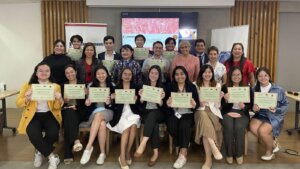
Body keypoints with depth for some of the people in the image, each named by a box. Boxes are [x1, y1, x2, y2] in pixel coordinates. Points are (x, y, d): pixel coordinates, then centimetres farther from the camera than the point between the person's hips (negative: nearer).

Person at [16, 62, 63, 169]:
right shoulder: (28, 85, 6)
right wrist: (27, 99, -19)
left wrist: (59, 99, -21)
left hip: (49, 115, 1)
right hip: (33, 115, 0)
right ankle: (52, 156, -11)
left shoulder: (56, 86, 6)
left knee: (53, 133, -28)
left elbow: (57, 107, 1)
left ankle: (40, 151, 5)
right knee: (33, 134, -30)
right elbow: (18, 103, 3)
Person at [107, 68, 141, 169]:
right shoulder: (116, 87, 10)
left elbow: (139, 104, 10)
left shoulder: (136, 87, 13)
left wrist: (136, 100, -11)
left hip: (132, 113, 1)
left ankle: (127, 153, -15)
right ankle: (122, 156, -23)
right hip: (120, 114, -1)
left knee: (133, 125, -30)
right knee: (127, 127, -29)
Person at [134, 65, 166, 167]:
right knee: (154, 124, -33)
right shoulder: (144, 85, 9)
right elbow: (141, 104, 8)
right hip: (145, 112, 1)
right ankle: (155, 152, -31)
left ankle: (143, 143, -43)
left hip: (158, 113, 0)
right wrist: (141, 97, -12)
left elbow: (162, 106, 1)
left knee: (152, 114, -38)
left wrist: (161, 99, -19)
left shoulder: (162, 87, 6)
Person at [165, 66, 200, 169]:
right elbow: (166, 104, 2)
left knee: (184, 126, -32)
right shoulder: (169, 87, 9)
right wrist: (168, 104, -22)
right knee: (172, 127, -29)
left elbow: (197, 104, 1)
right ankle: (183, 149, -6)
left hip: (188, 114, -1)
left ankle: (183, 155, -26)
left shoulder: (192, 87, 7)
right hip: (174, 114, 1)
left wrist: (194, 105, -23)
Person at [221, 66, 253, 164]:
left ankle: (239, 154, -12)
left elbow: (251, 104, 8)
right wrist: (226, 100, -19)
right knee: (229, 126, -31)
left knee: (239, 127, -31)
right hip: (228, 112, 0)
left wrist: (244, 106, -14)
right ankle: (229, 154, -14)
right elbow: (223, 105, 3)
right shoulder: (225, 87, 7)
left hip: (242, 113, 0)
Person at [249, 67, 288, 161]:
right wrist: (253, 108, -19)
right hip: (260, 115, 3)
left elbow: (285, 105, 0)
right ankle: (273, 143, -1)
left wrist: (276, 110, -20)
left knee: (262, 130, -29)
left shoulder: (278, 90, -5)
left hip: (274, 116, -3)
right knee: (253, 128, -28)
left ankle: (269, 150, 5)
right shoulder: (254, 89, 1)